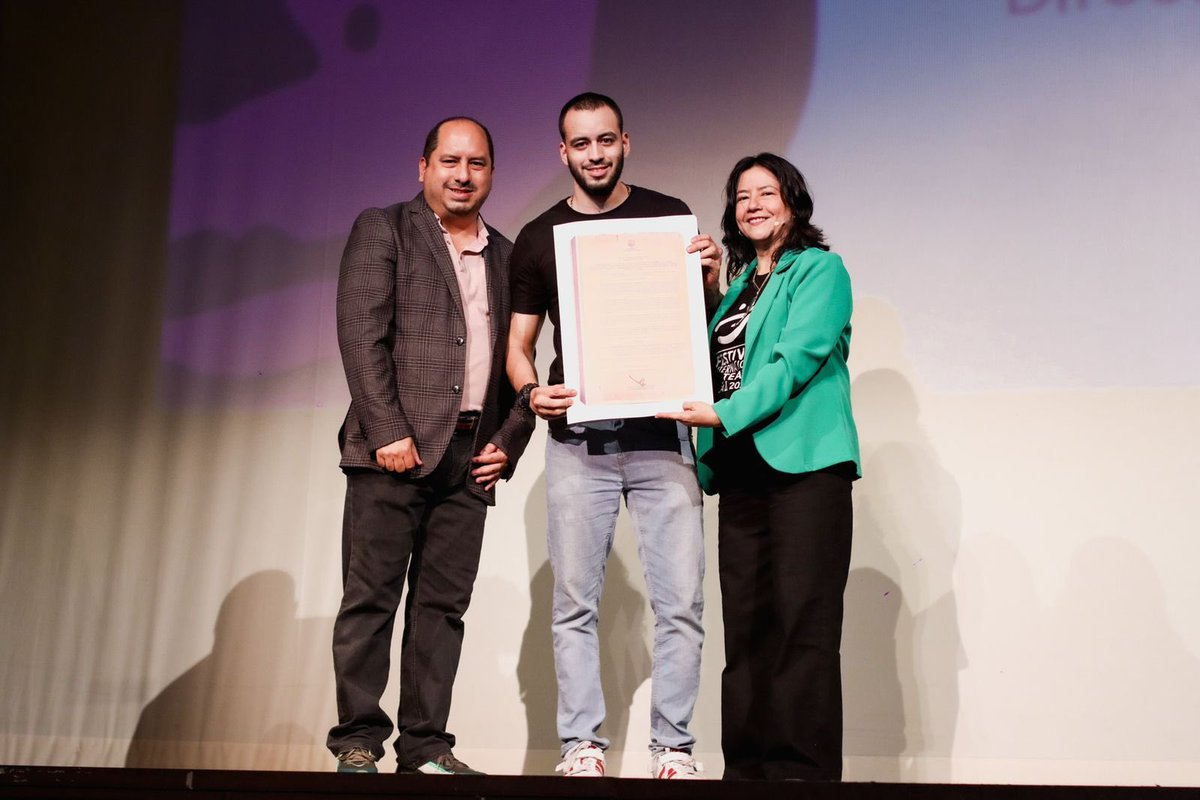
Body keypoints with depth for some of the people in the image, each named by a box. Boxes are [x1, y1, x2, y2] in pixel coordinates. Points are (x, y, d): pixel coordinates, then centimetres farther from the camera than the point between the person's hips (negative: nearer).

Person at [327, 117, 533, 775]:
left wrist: (508, 442, 5)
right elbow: (361, 335, -5)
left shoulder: (505, 256, 19)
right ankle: (358, 743, 5)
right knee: (371, 598, -2)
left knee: (444, 605, 5)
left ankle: (425, 747, 10)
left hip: (471, 458, 4)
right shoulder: (382, 230, 6)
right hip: (395, 449, -4)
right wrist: (388, 432, -14)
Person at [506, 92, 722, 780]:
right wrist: (530, 393, -8)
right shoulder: (538, 239, 11)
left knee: (681, 600, -3)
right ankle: (583, 747, 10)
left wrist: (711, 274, -8)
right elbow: (519, 345, 13)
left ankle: (674, 749, 6)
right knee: (576, 603, 3)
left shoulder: (669, 216, 9)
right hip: (578, 440, 1)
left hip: (662, 436, -1)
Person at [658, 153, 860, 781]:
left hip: (804, 464, -7)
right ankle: (749, 766, 10)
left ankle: (803, 769, -5)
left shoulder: (819, 269, 2)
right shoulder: (739, 282, 23)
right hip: (742, 469, 7)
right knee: (745, 625, 6)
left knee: (800, 625, -9)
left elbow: (798, 359, -12)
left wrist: (725, 414, -18)